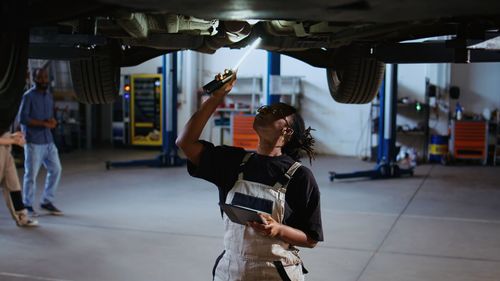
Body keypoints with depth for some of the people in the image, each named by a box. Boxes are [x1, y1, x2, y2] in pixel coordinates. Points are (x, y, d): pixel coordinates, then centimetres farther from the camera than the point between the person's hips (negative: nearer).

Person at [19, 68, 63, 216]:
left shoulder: (49, 96, 14)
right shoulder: (29, 96, -7)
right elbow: (22, 118, -14)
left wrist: (52, 121, -3)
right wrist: (43, 123, -19)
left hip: (48, 141, 7)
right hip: (33, 141, -7)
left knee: (55, 169, 5)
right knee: (31, 174, -2)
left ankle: (47, 201, 17)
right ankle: (27, 205, 10)